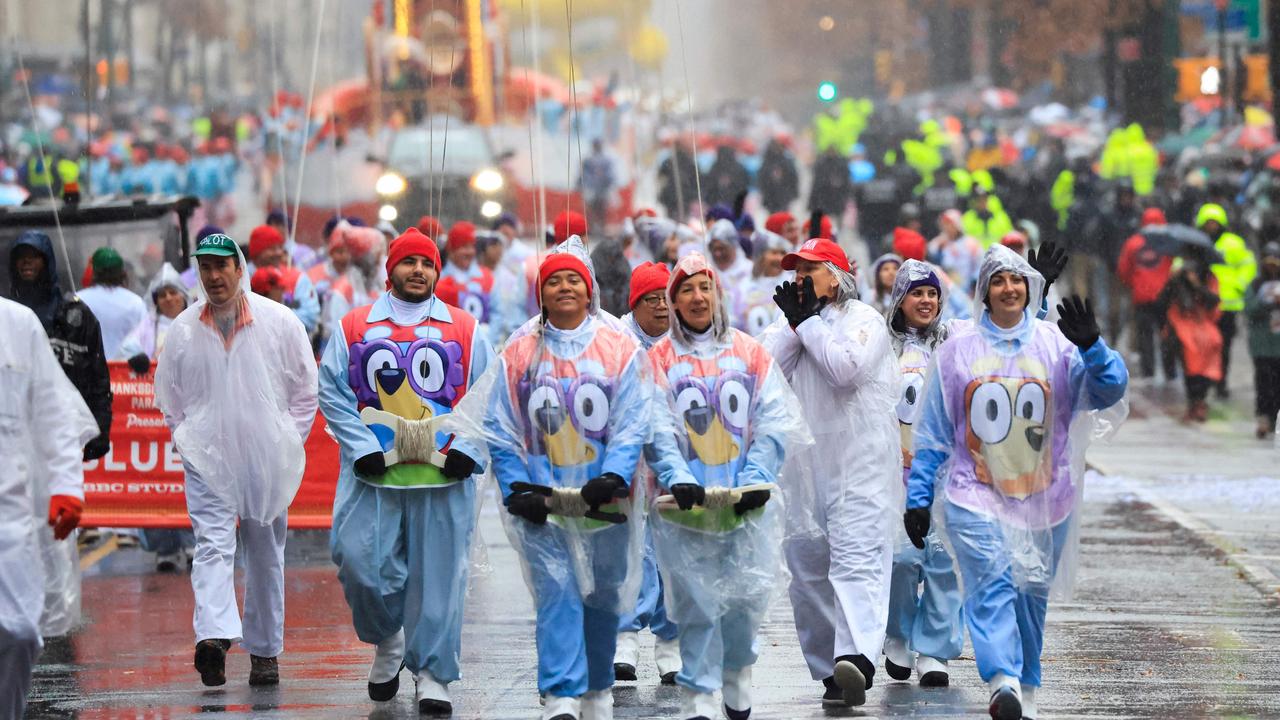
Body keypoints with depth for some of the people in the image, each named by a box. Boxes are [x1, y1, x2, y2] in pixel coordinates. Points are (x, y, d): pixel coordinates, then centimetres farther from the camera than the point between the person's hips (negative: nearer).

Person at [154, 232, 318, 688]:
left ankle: (265, 650, 18)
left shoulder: (280, 322, -1)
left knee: (265, 555, 9)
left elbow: (306, 389, 7)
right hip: (207, 460, 0)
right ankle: (213, 637, -32)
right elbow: (168, 395, 15)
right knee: (212, 545, -17)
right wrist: (187, 441, 5)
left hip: (268, 460, 1)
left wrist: (289, 442, 2)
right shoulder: (183, 329, 2)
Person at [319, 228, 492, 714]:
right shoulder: (354, 328, 7)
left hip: (444, 476, 0)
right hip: (373, 476, 0)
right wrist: (363, 450, -7)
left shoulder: (465, 331, 8)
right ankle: (388, 641, 21)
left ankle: (432, 674, 6)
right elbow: (332, 393, 4)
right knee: (362, 564, -7)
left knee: (438, 575, -1)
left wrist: (468, 451, -6)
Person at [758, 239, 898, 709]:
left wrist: (809, 321, -7)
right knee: (807, 566, 5)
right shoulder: (788, 321, 17)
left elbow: (845, 369, -16)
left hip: (859, 463, -6)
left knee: (857, 557, -18)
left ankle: (857, 659, -34)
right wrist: (793, 323, -4)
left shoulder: (863, 319, 1)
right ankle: (828, 671, 12)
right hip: (800, 465, 6)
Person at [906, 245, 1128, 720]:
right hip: (975, 494, -2)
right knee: (992, 584, -18)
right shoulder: (957, 352, 4)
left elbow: (1108, 391, -9)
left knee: (1032, 593, 8)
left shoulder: (1056, 347, 3)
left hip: (1043, 497, 2)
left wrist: (1091, 346, -25)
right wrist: (917, 498, 4)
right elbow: (933, 433, 7)